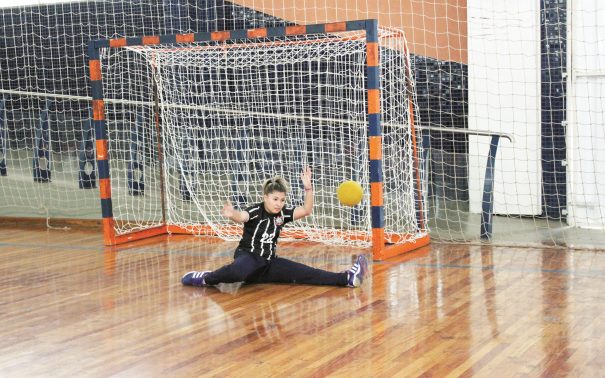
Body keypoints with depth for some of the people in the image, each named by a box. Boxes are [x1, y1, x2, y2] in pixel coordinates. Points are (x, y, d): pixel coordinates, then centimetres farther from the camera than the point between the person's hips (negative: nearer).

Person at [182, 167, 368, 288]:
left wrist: (308, 187, -19)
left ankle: (347, 278, -17)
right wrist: (232, 214, -64)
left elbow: (306, 210, -5)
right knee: (239, 271, -43)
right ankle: (206, 278, -20)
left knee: (305, 274, -10)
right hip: (248, 256, -5)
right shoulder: (256, 211, -16)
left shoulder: (283, 213, 2)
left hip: (269, 262, 5)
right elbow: (242, 216, -39)